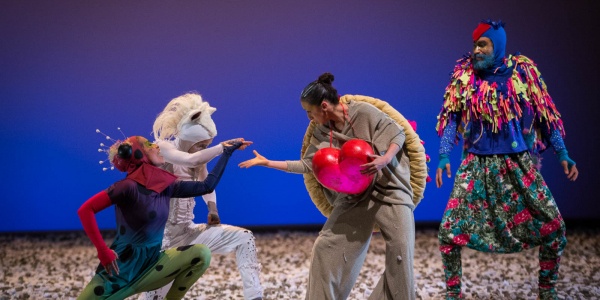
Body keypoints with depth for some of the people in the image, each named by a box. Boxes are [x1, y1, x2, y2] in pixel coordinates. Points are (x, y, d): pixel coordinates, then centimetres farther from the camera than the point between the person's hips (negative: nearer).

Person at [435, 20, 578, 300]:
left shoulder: (522, 71, 0)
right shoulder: (465, 75, 1)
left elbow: (545, 115, 5)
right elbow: (451, 118, 1)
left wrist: (563, 155, 0)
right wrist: (444, 156, -11)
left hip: (518, 163, 0)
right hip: (477, 165, 0)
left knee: (554, 226, -3)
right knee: (449, 230, -9)